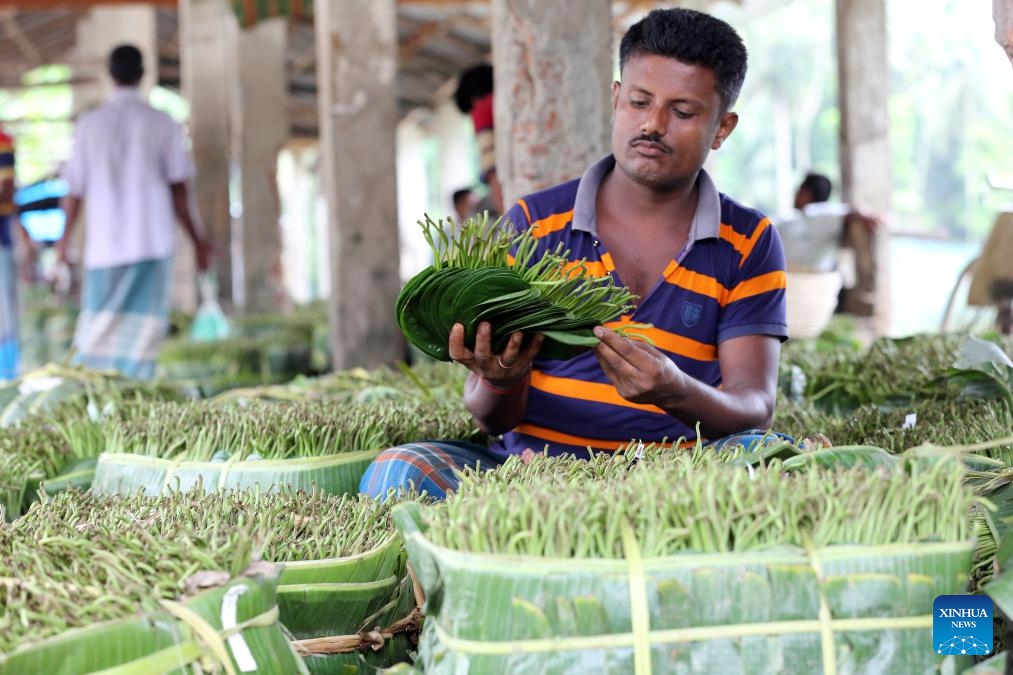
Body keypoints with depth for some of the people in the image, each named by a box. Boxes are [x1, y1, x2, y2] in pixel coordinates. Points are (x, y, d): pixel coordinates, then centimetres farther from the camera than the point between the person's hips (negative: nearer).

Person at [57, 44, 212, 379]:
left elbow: (75, 190, 6)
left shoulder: (89, 124, 2)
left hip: (105, 242, 2)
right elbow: (179, 191, -3)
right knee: (144, 328, 1)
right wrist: (198, 239, 6)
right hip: (153, 239, -1)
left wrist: (65, 238, 20)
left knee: (97, 327, 11)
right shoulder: (163, 124, -1)